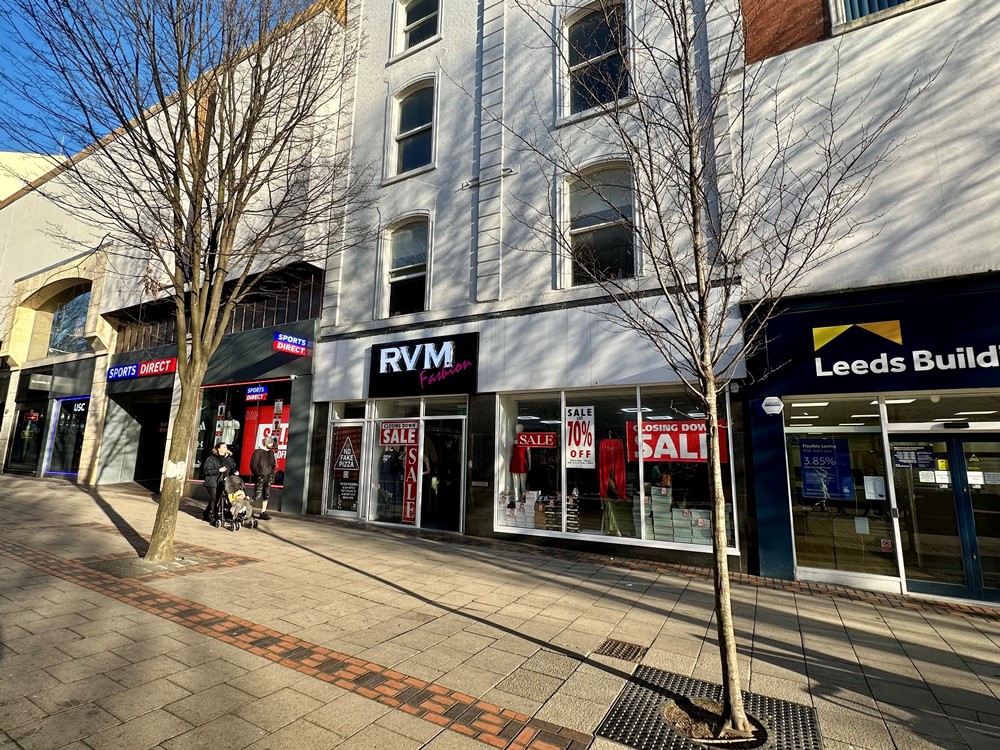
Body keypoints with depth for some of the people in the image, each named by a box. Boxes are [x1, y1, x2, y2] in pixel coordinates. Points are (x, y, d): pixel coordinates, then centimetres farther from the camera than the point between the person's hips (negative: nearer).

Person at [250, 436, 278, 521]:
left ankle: (263, 513, 14)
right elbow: (253, 465, -11)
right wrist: (258, 475, -14)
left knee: (266, 496, 8)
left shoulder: (271, 452, 13)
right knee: (257, 496, -11)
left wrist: (272, 476, 9)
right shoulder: (257, 452, -7)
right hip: (260, 478, -6)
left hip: (268, 478, 6)